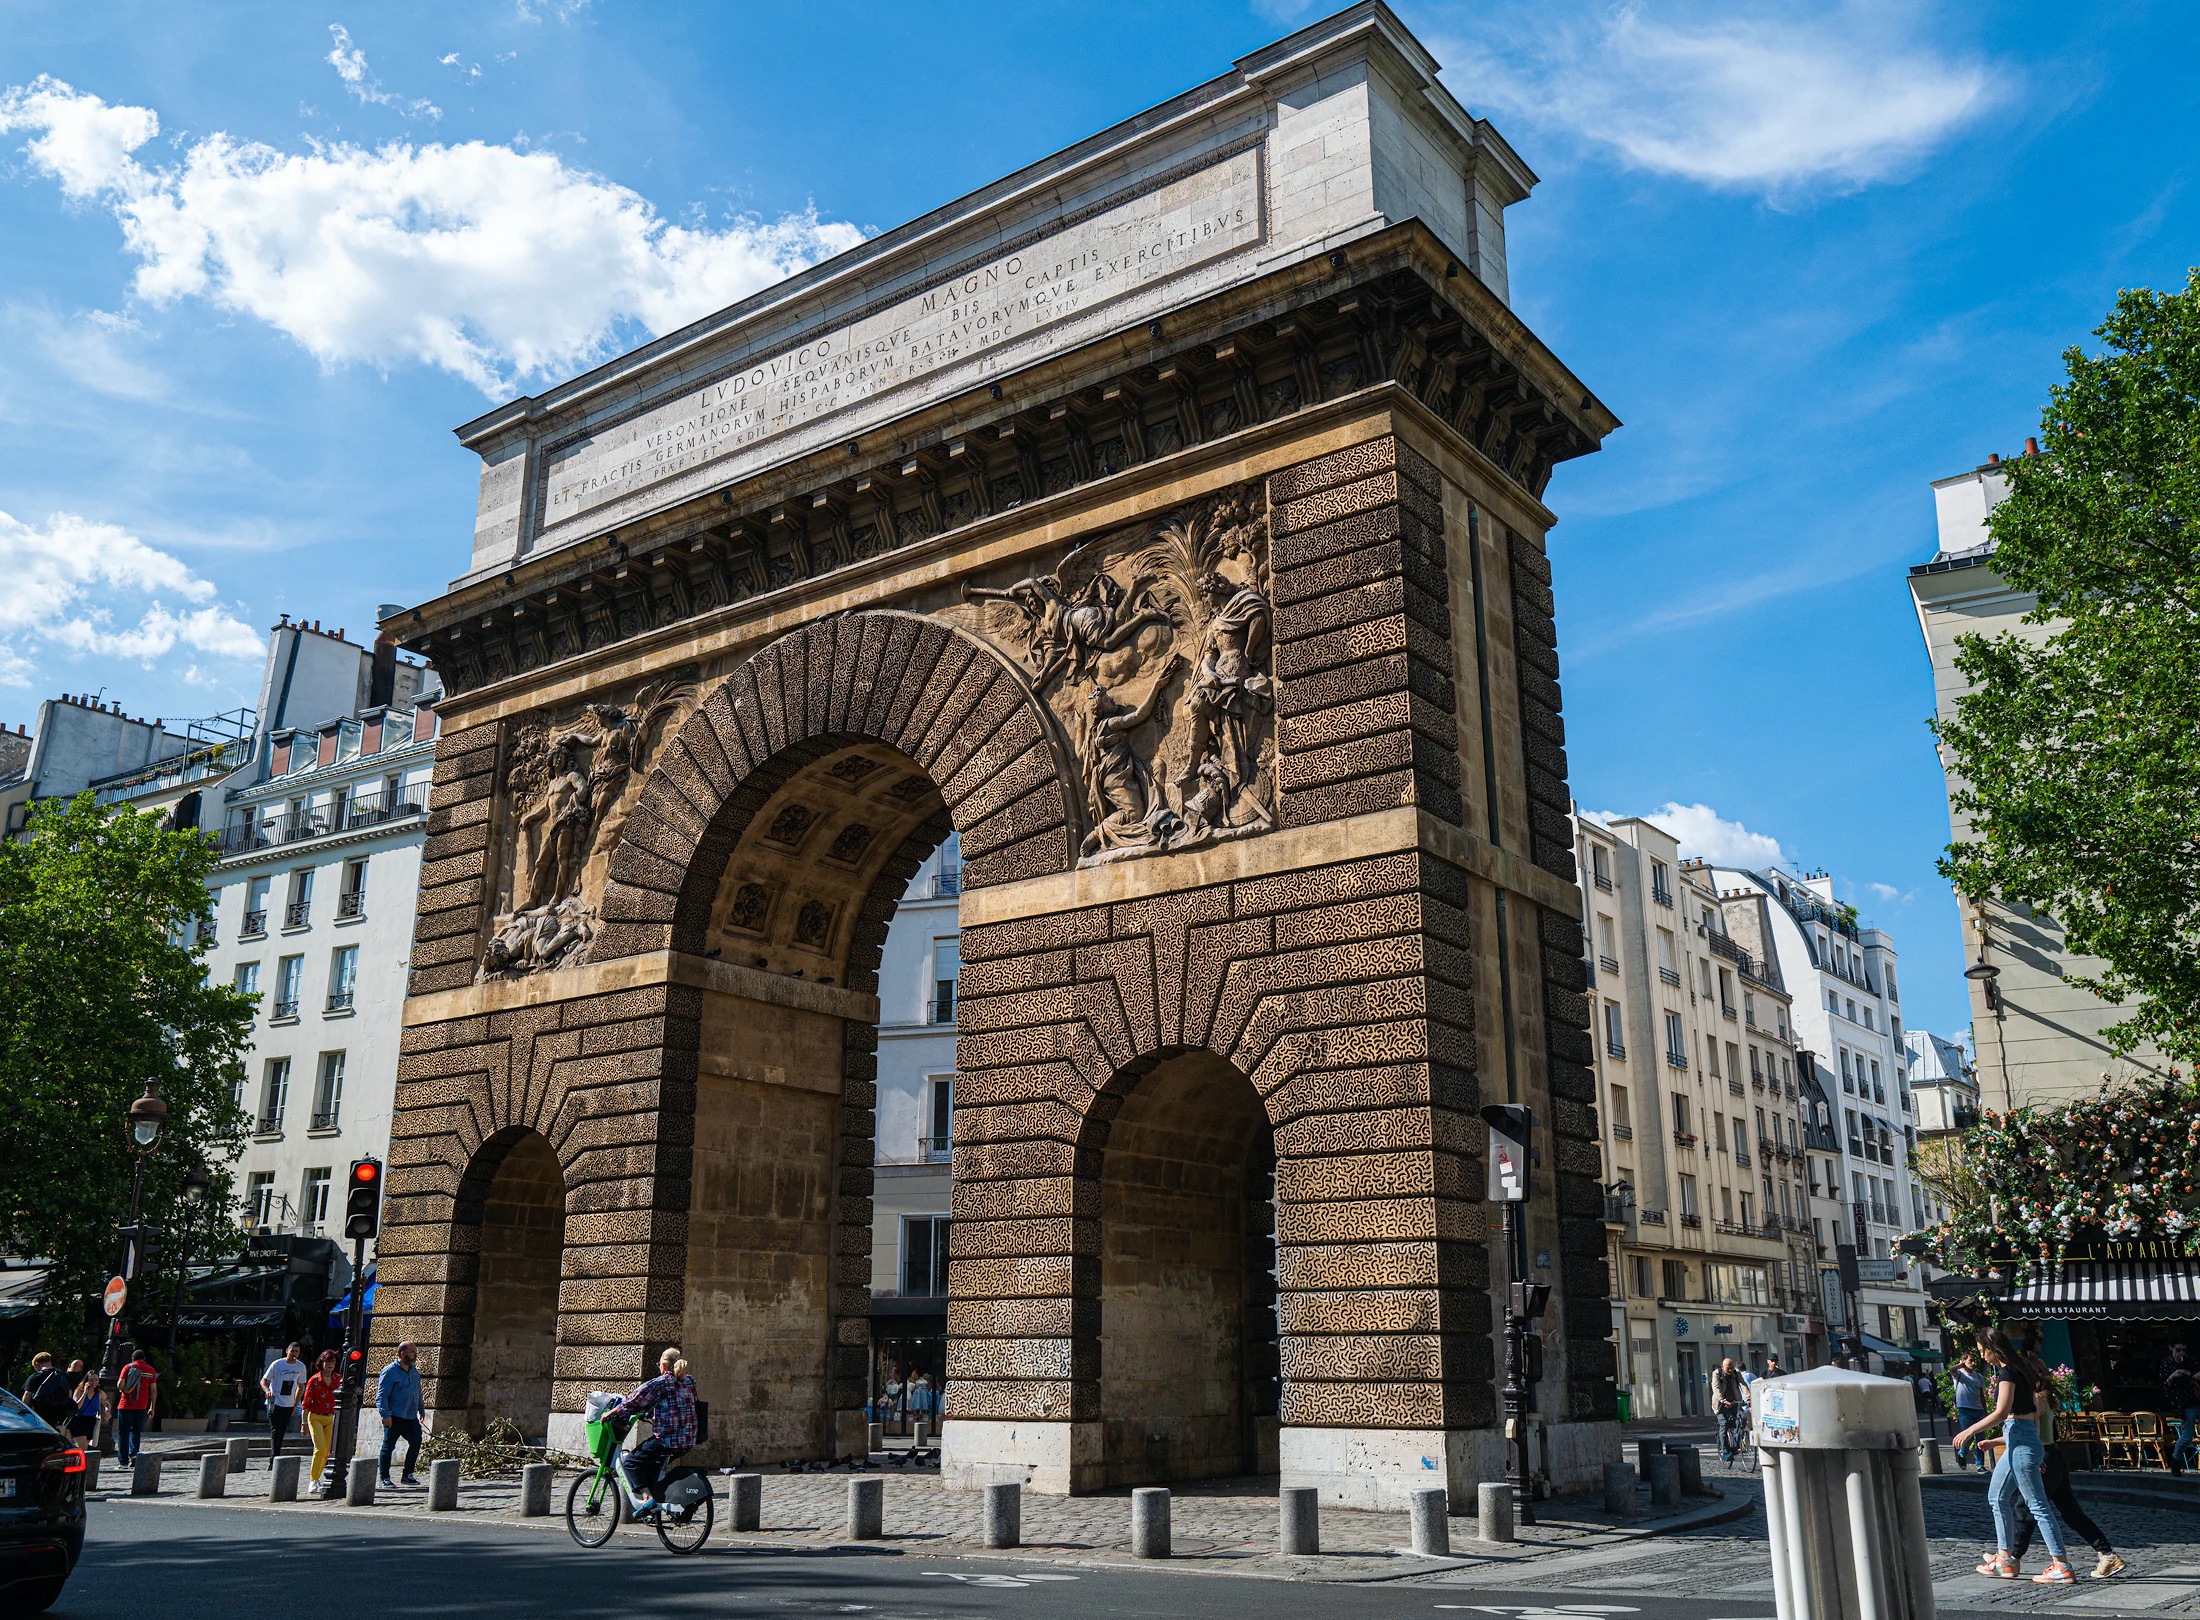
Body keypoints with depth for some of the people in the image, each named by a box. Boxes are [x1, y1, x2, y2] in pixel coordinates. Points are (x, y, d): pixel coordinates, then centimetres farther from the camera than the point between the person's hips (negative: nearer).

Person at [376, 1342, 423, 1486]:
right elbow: (381, 1395, -13)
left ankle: (408, 1475, 15)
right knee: (388, 1446, 0)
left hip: (411, 1417, 7)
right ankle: (385, 1478, 10)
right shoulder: (390, 1371, -9)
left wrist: (420, 1409, 21)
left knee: (416, 1442, 3)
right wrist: (385, 1414, -19)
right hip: (394, 1418, -7)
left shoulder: (414, 1371, 15)